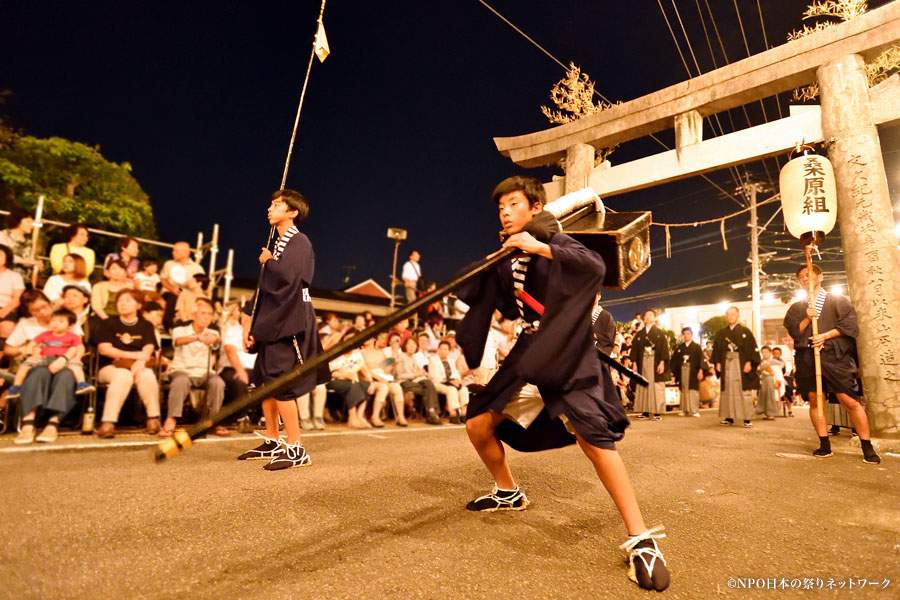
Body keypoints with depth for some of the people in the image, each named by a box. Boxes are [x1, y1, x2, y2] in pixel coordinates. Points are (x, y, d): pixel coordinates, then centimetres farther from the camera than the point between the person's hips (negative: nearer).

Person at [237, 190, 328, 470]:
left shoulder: (299, 242, -9)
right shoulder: (279, 243, 16)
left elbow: (285, 277, -26)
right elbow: (265, 285, 17)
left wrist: (268, 261, -6)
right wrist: (249, 320, 12)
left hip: (289, 321, -9)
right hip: (272, 320, 9)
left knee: (280, 384, -10)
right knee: (264, 381, 13)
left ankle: (296, 450, -2)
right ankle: (273, 442, 24)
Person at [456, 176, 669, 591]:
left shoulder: (553, 240, -7)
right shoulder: (505, 258, 11)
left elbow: (595, 266, -27)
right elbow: (474, 295, 14)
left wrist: (541, 247, -32)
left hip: (566, 355, -7)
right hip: (527, 355, 7)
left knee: (593, 436, -23)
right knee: (477, 424, 8)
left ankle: (641, 540, -12)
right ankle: (508, 493, 31)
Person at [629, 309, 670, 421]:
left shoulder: (659, 332, 6)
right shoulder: (639, 334, 14)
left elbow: (664, 347, -2)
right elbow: (634, 348, 11)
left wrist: (662, 362, -13)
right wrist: (634, 363, 2)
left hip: (655, 362, -3)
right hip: (642, 362, 3)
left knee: (656, 386, -6)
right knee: (643, 386, 1)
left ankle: (657, 412, -3)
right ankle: (645, 412, 5)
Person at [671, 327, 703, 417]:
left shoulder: (696, 346, 5)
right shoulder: (679, 347, 12)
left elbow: (700, 359, -2)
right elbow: (674, 360, 11)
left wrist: (700, 371, -12)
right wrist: (674, 372, 3)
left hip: (693, 372, -3)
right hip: (682, 371, 3)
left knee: (693, 390, -6)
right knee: (684, 390, 4)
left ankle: (694, 410, -1)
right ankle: (685, 410, 12)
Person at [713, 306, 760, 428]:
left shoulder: (745, 331, 4)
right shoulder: (721, 333, 13)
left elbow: (752, 348, -3)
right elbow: (716, 349, 11)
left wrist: (749, 362, -13)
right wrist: (717, 363, 0)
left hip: (741, 364, -3)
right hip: (726, 364, 3)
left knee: (744, 391, -4)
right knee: (728, 391, 3)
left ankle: (747, 419, 0)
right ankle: (729, 417, 8)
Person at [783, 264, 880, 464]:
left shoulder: (838, 301, 12)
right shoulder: (797, 308, 18)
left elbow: (850, 324, 0)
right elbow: (793, 331, 6)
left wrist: (825, 336, -12)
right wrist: (807, 318, -10)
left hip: (835, 357, -2)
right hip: (807, 358, 3)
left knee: (850, 402, -7)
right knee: (814, 401, 0)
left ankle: (867, 448, 0)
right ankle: (824, 445, 7)